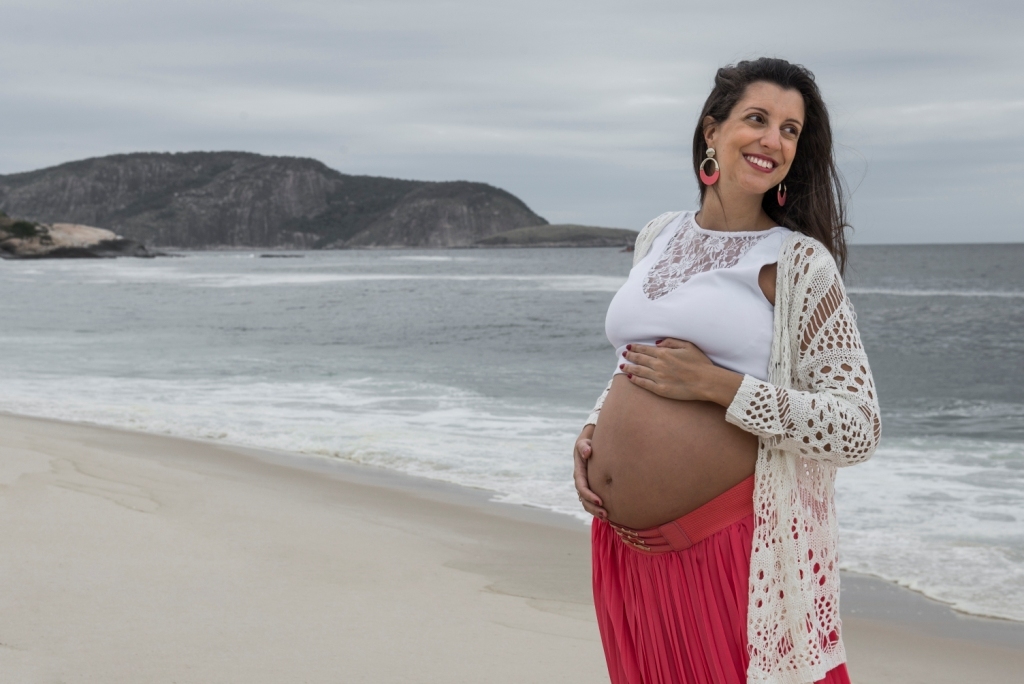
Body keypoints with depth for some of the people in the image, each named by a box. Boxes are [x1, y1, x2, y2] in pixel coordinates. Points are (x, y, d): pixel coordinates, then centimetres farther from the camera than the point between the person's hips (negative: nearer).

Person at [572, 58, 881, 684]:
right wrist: (593, 432, 5)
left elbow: (858, 429, -12)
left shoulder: (798, 261, -6)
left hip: (730, 547, -5)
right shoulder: (659, 238, 11)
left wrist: (716, 385, -17)